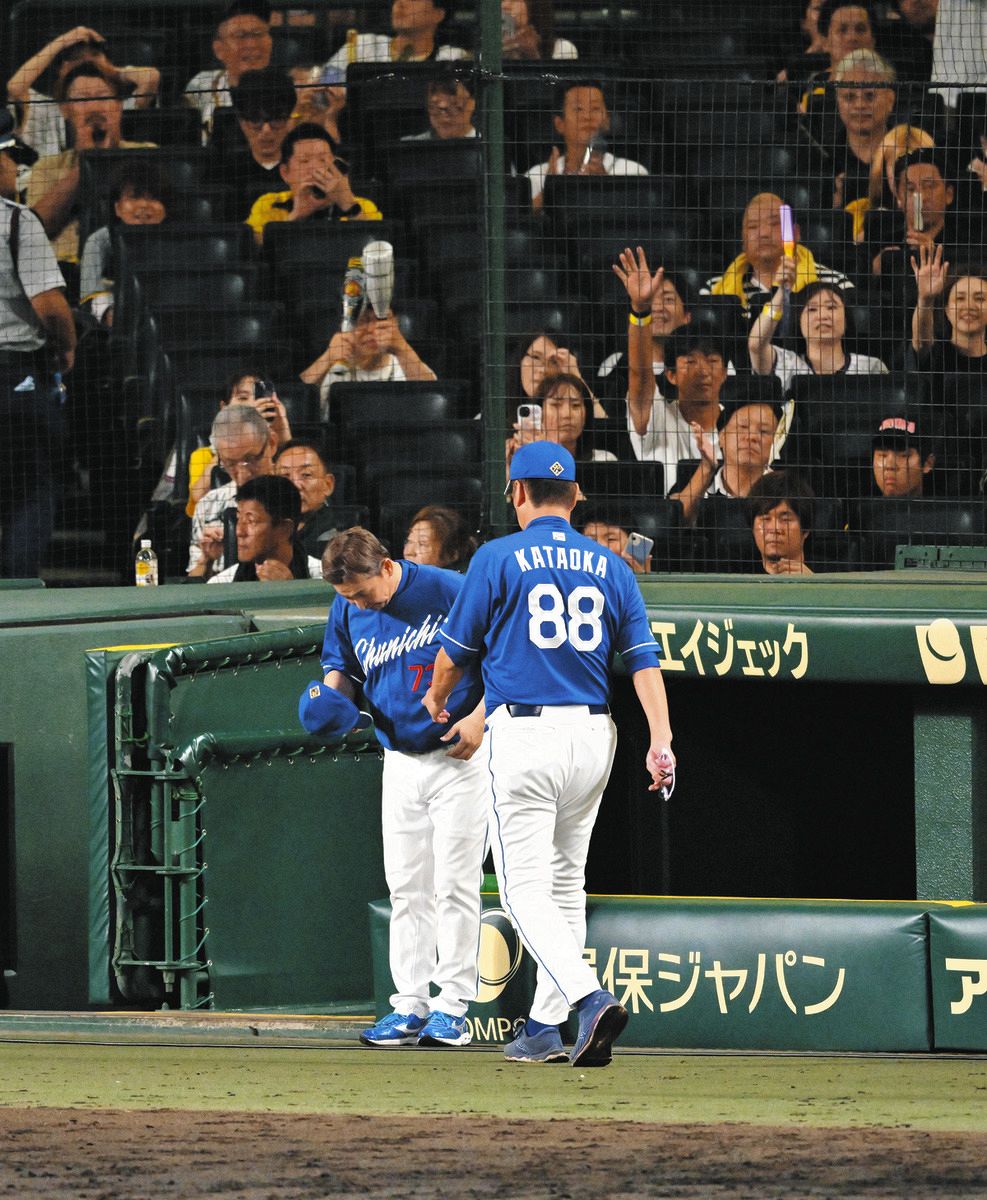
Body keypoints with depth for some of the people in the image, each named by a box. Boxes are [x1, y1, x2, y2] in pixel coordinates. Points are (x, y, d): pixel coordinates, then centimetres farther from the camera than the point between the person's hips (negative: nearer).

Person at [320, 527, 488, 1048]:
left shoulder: (449, 592, -15)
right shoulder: (347, 611, 0)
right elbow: (341, 667, 15)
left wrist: (479, 717, -19)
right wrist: (332, 697, -8)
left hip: (460, 756, -5)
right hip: (400, 764, 5)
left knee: (454, 886, -5)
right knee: (406, 888, 5)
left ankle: (452, 1006, -1)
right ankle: (410, 1005, 9)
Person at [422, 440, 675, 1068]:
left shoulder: (499, 558, -3)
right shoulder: (610, 567, 10)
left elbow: (456, 650, 6)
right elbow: (644, 657, 1)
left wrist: (436, 702, 26)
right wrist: (661, 742, -4)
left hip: (524, 730, -5)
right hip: (593, 735, 5)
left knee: (526, 889, -5)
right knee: (565, 884, 16)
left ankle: (590, 996, -27)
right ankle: (545, 1027, 17)